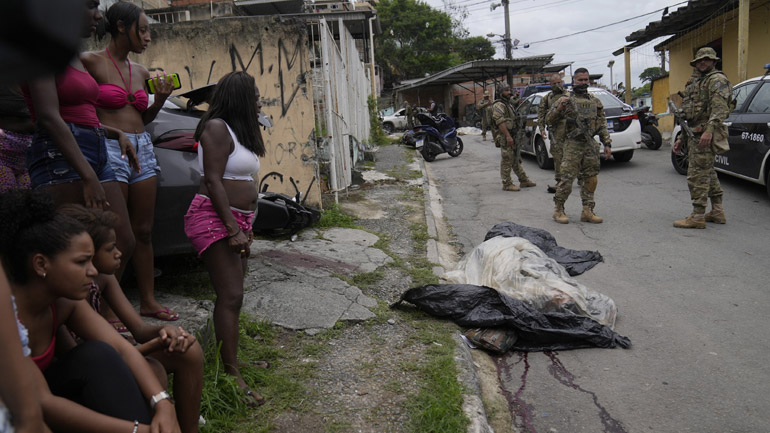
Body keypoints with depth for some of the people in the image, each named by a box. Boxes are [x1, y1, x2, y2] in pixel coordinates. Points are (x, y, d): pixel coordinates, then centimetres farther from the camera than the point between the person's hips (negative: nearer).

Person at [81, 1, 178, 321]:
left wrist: (160, 100, 5)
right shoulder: (91, 61, -4)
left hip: (142, 148, 7)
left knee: (143, 231, 10)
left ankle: (148, 301, 20)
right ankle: (108, 309, 8)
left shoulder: (141, 72, 15)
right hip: (110, 149, -7)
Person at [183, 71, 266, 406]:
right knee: (230, 296, -13)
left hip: (236, 219, 10)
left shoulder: (240, 130, 19)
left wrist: (245, 225, 21)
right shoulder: (217, 128, -11)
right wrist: (233, 228, -23)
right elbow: (213, 180, -19)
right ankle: (233, 376, -9)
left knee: (232, 294, 9)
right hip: (214, 218, -10)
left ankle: (229, 358, 16)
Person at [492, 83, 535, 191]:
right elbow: (500, 121, -24)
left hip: (513, 137, 10)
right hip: (506, 138, -10)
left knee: (516, 160, 15)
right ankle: (507, 184, 0)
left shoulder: (509, 104, 20)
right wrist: (508, 136, -28)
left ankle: (524, 180, 22)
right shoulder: (499, 105, -13)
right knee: (507, 161, -6)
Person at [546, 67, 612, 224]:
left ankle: (587, 211, 14)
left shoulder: (595, 101, 15)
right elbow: (549, 120, 1)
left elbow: (602, 124, 17)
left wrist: (607, 143, 8)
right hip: (573, 145, -5)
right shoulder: (566, 100, 3)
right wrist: (559, 107, -15)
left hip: (590, 145, 5)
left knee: (591, 180, 6)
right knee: (567, 178, -9)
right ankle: (558, 210, 3)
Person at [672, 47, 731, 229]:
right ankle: (717, 212, 25)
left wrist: (709, 130, -31)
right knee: (708, 173, 15)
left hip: (705, 136, -10)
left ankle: (697, 217, -8)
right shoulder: (695, 82, 23)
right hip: (695, 135, 10)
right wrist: (681, 138, 22)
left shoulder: (717, 80, -6)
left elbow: (720, 108, -20)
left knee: (697, 174, -11)